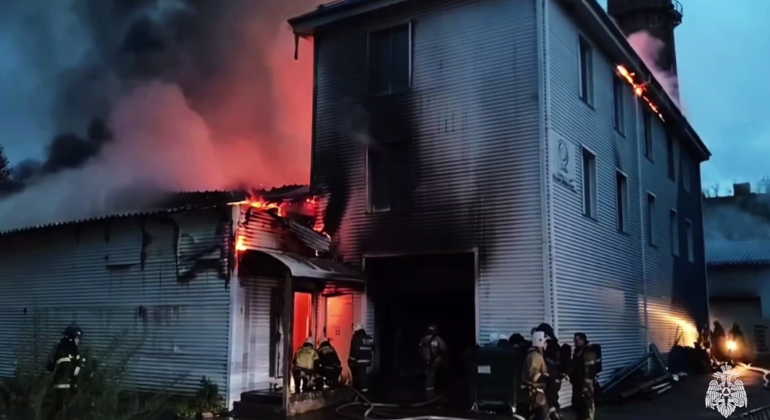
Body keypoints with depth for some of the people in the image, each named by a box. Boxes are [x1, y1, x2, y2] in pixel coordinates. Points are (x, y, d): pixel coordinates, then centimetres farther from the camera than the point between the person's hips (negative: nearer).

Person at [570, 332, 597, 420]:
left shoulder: (588, 352, -17)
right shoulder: (578, 351, 13)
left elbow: (589, 370, -21)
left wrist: (586, 385, -23)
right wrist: (572, 377, 21)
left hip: (585, 383, -10)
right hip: (577, 382, 10)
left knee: (587, 405, -3)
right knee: (577, 403, 17)